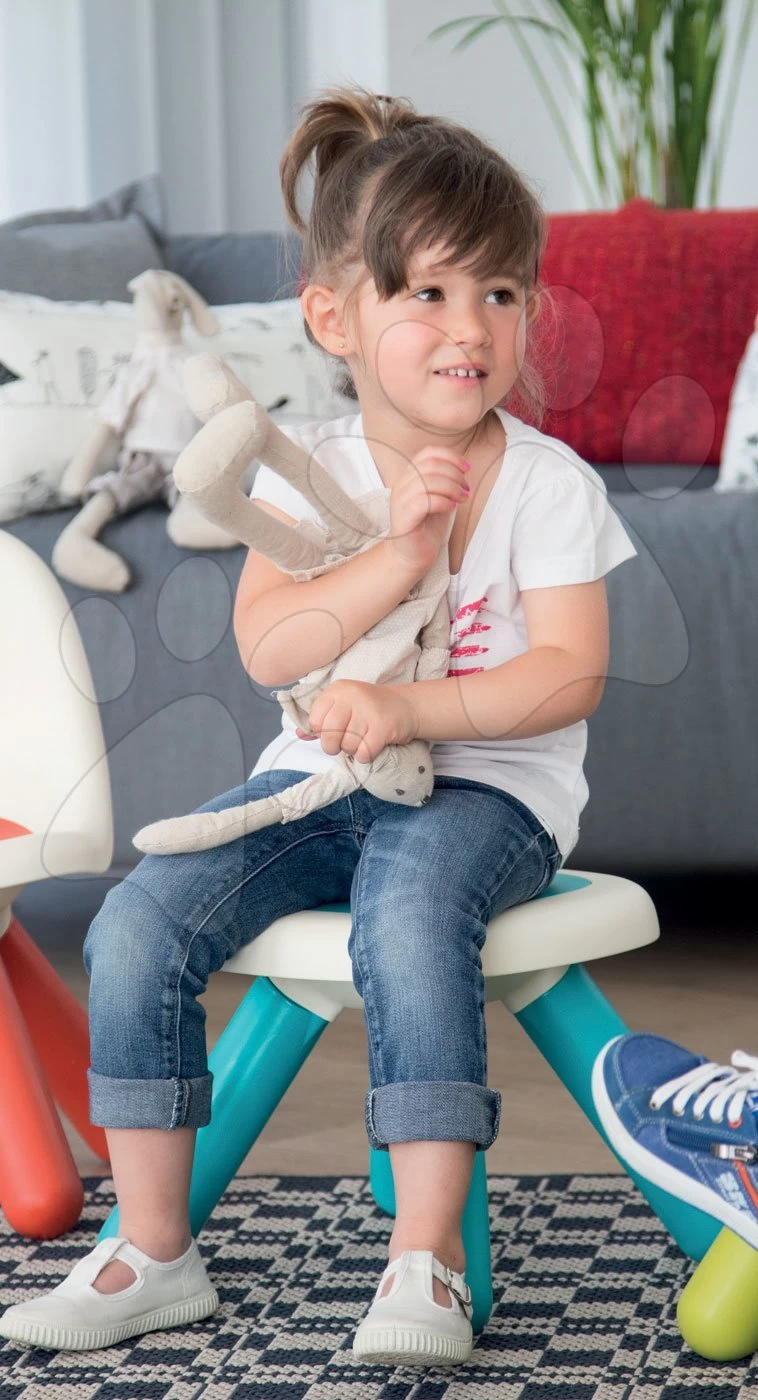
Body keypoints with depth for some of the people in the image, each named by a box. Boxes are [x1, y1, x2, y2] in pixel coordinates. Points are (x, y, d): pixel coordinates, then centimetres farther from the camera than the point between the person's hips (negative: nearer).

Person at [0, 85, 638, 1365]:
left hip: (486, 784, -4)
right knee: (137, 923, -16)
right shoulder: (309, 468, 2)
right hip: (319, 777, 4)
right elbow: (267, 646, -11)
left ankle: (427, 1257, -28)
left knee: (409, 917, -37)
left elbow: (570, 674, -11)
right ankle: (153, 1250, -4)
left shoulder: (550, 482, -5)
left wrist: (410, 708, -23)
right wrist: (397, 553, -24)